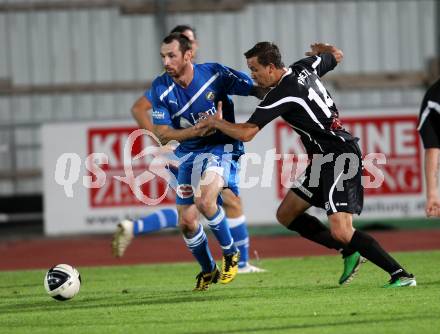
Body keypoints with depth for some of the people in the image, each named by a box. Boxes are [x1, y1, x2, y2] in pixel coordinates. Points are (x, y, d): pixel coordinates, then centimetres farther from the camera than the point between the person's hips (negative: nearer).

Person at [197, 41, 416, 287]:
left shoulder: (283, 94, -19)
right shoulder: (305, 67, 5)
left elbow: (246, 133, -20)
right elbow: (337, 55, 25)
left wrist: (215, 122, -3)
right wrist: (322, 49, 48)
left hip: (341, 159, -10)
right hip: (324, 160, 10)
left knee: (341, 232, -20)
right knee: (286, 214, 12)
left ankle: (401, 275, -14)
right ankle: (349, 252, 13)